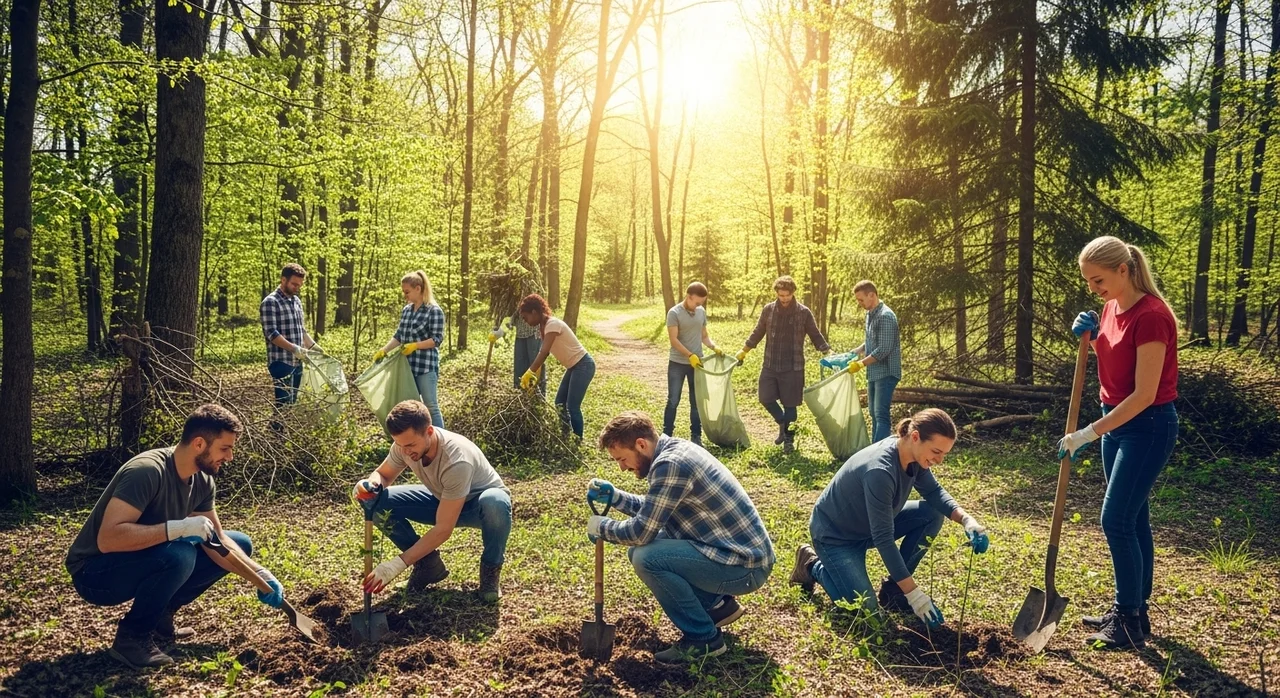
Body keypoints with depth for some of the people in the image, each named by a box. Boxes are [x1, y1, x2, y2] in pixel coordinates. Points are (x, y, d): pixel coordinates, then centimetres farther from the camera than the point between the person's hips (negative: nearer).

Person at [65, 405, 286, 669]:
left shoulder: (202, 481, -3)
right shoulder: (147, 471, -28)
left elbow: (217, 541, 2)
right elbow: (107, 539, -37)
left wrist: (260, 575, -9)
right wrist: (178, 527, -38)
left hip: (145, 562, 8)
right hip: (96, 572, -8)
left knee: (240, 544, 2)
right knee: (179, 555, -36)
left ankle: (158, 616, 7)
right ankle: (132, 637, -13)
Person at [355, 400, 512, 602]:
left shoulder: (457, 460, -40)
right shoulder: (405, 443, -21)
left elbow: (444, 529, -37)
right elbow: (383, 474, -1)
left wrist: (398, 564, -39)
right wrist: (370, 485, -26)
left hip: (479, 504, -5)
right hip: (442, 500, 6)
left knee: (495, 502, -43)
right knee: (379, 503, -17)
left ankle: (491, 567, -12)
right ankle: (428, 562, 2)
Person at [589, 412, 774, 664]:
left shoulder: (671, 464, -24)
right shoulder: (674, 449, 6)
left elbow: (642, 531, -23)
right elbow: (653, 510, 20)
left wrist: (601, 527, -5)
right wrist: (615, 496, 7)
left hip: (746, 567, -10)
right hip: (742, 548, 10)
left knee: (646, 558, -22)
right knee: (640, 549, 10)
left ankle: (704, 638, -5)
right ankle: (717, 604, 18)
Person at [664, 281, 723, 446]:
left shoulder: (701, 312, 5)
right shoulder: (674, 313, -11)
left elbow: (704, 336, 13)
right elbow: (673, 340, -15)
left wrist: (714, 347, -6)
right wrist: (690, 355, -22)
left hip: (697, 363, 4)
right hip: (677, 363, -4)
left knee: (696, 401, 9)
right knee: (673, 401, 0)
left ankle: (696, 436, 17)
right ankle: (666, 435, 10)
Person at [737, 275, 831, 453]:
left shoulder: (804, 313, -4)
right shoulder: (768, 310, 2)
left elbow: (815, 336, 2)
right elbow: (757, 333, 13)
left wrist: (828, 352, -10)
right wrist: (744, 350, 10)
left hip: (793, 367, -2)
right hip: (770, 365, 3)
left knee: (789, 404, 4)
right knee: (766, 399, -1)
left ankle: (789, 439, 19)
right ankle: (782, 423, 26)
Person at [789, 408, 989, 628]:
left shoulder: (913, 455, -14)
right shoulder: (880, 470, -37)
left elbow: (934, 492, 3)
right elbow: (883, 539, -35)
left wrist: (966, 519, -16)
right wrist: (913, 593, -32)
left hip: (870, 525, 8)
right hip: (834, 535, -8)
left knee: (932, 514, -7)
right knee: (865, 608, -16)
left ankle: (892, 590, 5)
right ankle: (813, 565, 9)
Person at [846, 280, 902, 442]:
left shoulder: (885, 316, -18)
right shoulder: (870, 314, 12)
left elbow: (884, 349, -22)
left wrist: (861, 364, -18)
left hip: (886, 373, -10)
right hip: (874, 373, 10)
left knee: (881, 415, -13)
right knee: (874, 413, 13)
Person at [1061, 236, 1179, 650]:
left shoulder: (1151, 316, -22)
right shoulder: (1111, 309, 5)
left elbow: (1144, 394, -24)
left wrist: (1089, 434, -24)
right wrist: (1091, 336, 0)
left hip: (1148, 426, -9)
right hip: (1117, 421, 9)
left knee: (1116, 521, -8)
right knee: (1133, 519, 14)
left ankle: (1130, 624, 4)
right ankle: (1132, 611, 24)